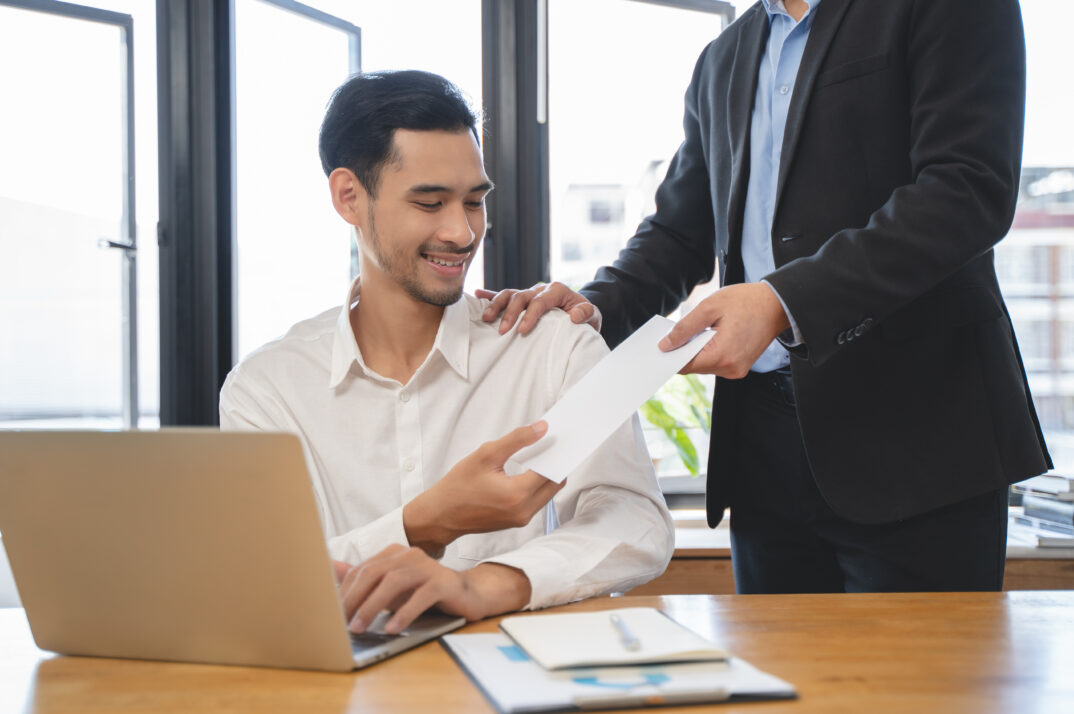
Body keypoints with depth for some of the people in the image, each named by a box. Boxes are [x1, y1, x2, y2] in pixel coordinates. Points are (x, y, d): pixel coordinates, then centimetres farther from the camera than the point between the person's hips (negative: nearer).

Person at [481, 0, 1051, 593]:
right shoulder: (721, 61, 19)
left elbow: (970, 188, -16)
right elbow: (679, 230, 22)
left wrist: (784, 302, -25)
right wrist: (595, 306, 1)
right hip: (764, 444, 6)